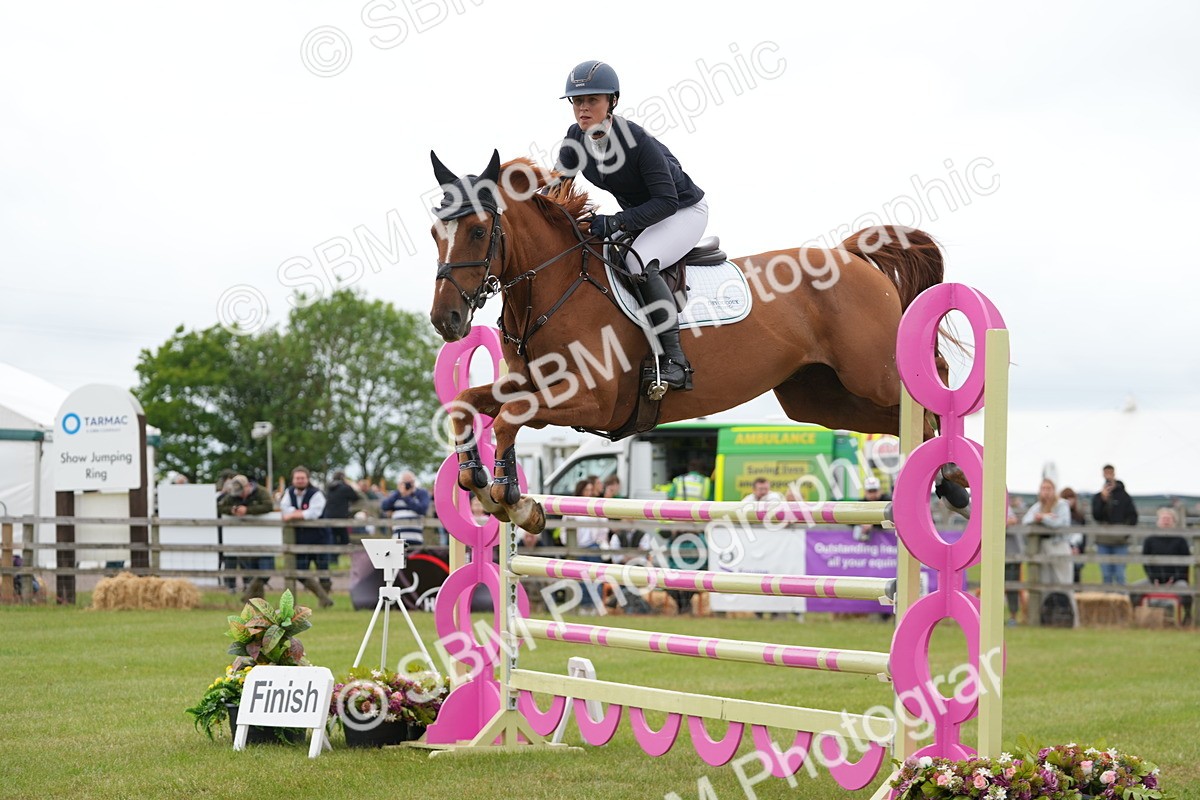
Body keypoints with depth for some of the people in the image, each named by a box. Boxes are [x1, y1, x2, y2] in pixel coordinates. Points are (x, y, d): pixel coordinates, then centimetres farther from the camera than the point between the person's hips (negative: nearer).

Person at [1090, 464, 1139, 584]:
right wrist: (1103, 499, -16)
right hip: (1103, 541, 2)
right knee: (1106, 574, 4)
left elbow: (1133, 516, 4)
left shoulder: (1124, 496, 5)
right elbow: (1096, 516, -4)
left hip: (1120, 542, -2)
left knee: (1119, 574, -5)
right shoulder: (1098, 497, 9)